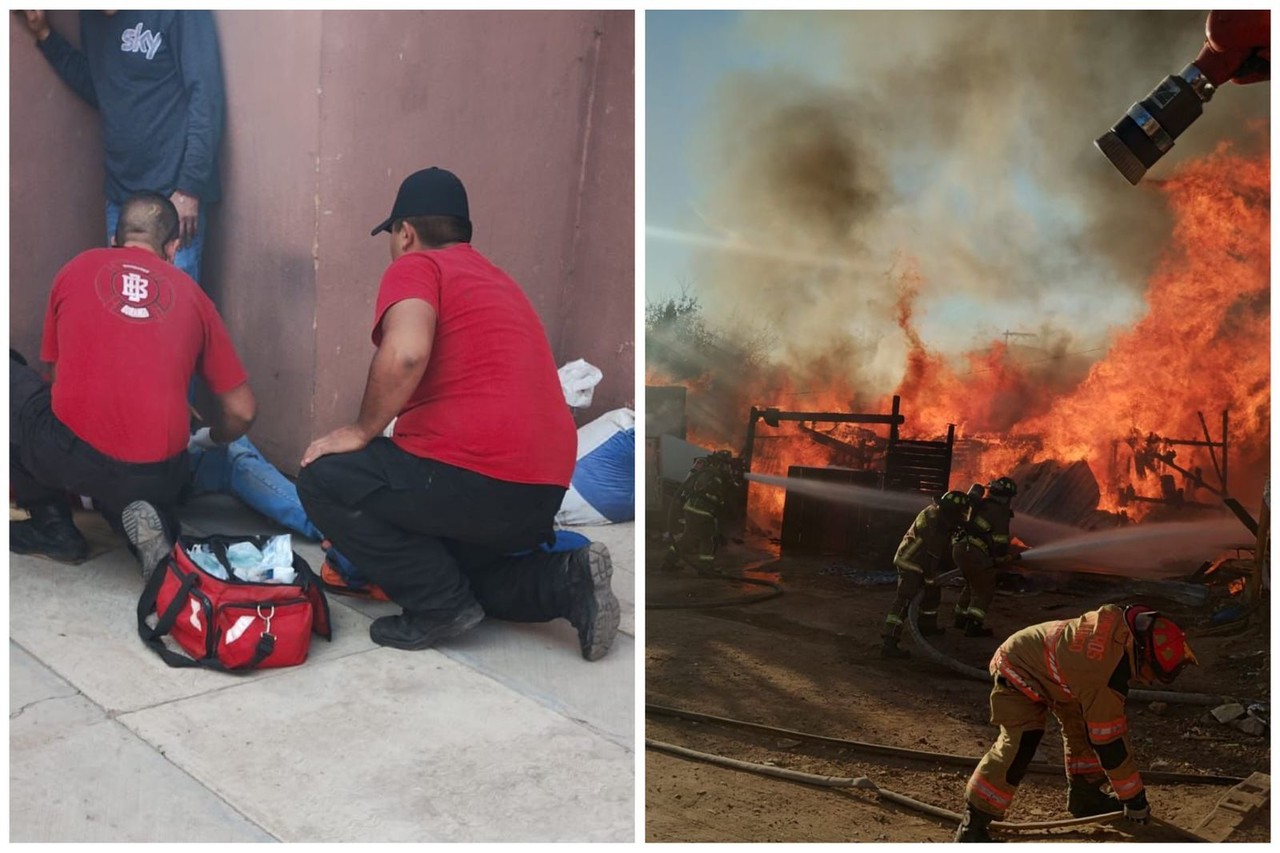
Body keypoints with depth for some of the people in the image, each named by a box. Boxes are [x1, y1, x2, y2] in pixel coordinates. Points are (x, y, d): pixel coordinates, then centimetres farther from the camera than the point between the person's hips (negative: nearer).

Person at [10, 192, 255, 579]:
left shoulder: (77, 268, 12)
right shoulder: (191, 294, 11)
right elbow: (242, 412, 12)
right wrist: (212, 441, 35)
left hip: (69, 454, -2)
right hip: (156, 476, 2)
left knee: (13, 376, 26)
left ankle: (51, 525, 22)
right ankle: (138, 513, 3)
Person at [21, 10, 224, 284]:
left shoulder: (178, 11, -14)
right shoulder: (92, 16, 9)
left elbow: (205, 95, -16)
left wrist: (190, 187, -18)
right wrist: (45, 35, 8)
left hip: (172, 192, -7)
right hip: (119, 193, 7)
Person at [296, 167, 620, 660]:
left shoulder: (416, 267, 0)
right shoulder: (497, 280, 25)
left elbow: (405, 353, -22)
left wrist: (361, 432, -6)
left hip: (476, 475, -9)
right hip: (544, 492, 9)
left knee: (324, 481, 6)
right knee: (444, 562, 29)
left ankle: (441, 606, -1)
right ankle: (562, 580, 6)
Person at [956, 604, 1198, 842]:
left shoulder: (1122, 623, -17)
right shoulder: (1103, 680, -37)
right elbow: (1109, 743, -26)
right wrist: (1134, 799, -14)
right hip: (1019, 674, -9)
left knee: (1082, 726, 8)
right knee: (1018, 746, -20)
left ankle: (1084, 795, 25)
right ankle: (973, 824, -16)